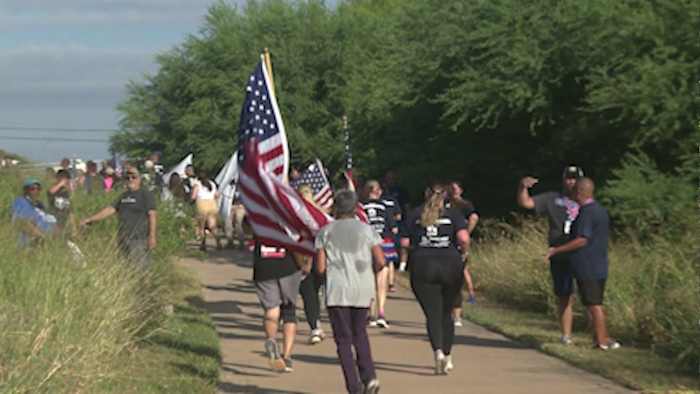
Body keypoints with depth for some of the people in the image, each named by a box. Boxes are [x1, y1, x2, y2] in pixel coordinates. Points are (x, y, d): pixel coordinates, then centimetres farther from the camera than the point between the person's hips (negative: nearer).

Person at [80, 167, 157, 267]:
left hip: (139, 239, -7)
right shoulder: (124, 196, 18)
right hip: (123, 240, 7)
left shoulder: (146, 194, -3)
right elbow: (110, 209, 16)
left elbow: (152, 215, -10)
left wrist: (152, 236, -19)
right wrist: (90, 219, 10)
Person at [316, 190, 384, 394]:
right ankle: (369, 376, 2)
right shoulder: (367, 230, 5)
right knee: (360, 333, 19)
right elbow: (380, 262, -2)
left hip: (337, 290, -2)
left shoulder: (325, 232, 3)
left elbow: (321, 268, -1)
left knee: (343, 339, 5)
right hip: (363, 289, 2)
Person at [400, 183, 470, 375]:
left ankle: (438, 351, -24)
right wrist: (463, 253, 7)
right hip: (450, 266, 1)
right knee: (446, 313, 16)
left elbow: (404, 243, 3)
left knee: (432, 314, -2)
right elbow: (464, 238, -11)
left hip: (422, 267, -1)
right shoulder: (453, 214, 4)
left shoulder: (414, 215, 8)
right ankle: (448, 357, 19)